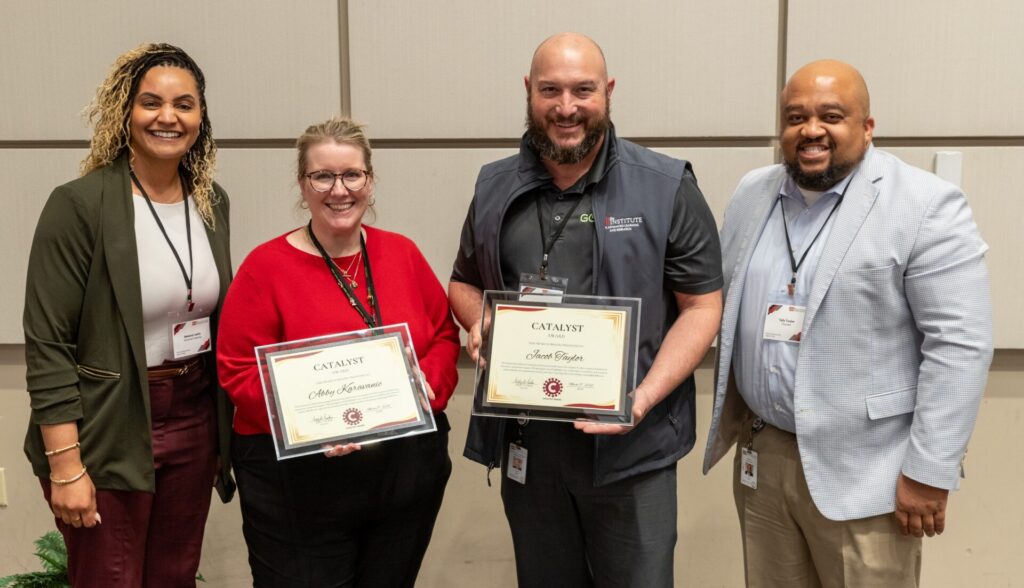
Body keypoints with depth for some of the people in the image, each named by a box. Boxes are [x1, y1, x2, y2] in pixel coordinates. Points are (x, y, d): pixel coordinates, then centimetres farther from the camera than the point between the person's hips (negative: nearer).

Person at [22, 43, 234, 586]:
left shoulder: (211, 201, 5)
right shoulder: (80, 205, -13)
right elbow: (47, 346, -13)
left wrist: (227, 432, 12)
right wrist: (66, 465, -16)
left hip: (195, 419, 5)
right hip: (109, 435, -5)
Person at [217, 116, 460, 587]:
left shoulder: (403, 253, 4)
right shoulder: (266, 266, -8)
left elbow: (444, 334, 10)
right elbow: (239, 371, -9)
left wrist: (428, 384, -10)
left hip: (409, 473, 4)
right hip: (298, 485, -4)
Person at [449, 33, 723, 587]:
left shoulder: (666, 187, -6)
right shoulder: (494, 188, 6)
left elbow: (701, 306, -6)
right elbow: (464, 282, 18)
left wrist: (644, 398, -19)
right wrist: (478, 321, -6)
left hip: (629, 446, -3)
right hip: (525, 443, 4)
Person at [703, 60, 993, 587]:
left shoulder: (926, 206, -11)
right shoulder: (751, 193, 6)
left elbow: (959, 343, -14)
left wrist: (928, 472, -15)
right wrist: (730, 417, 13)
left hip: (864, 474, -5)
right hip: (762, 453, 5)